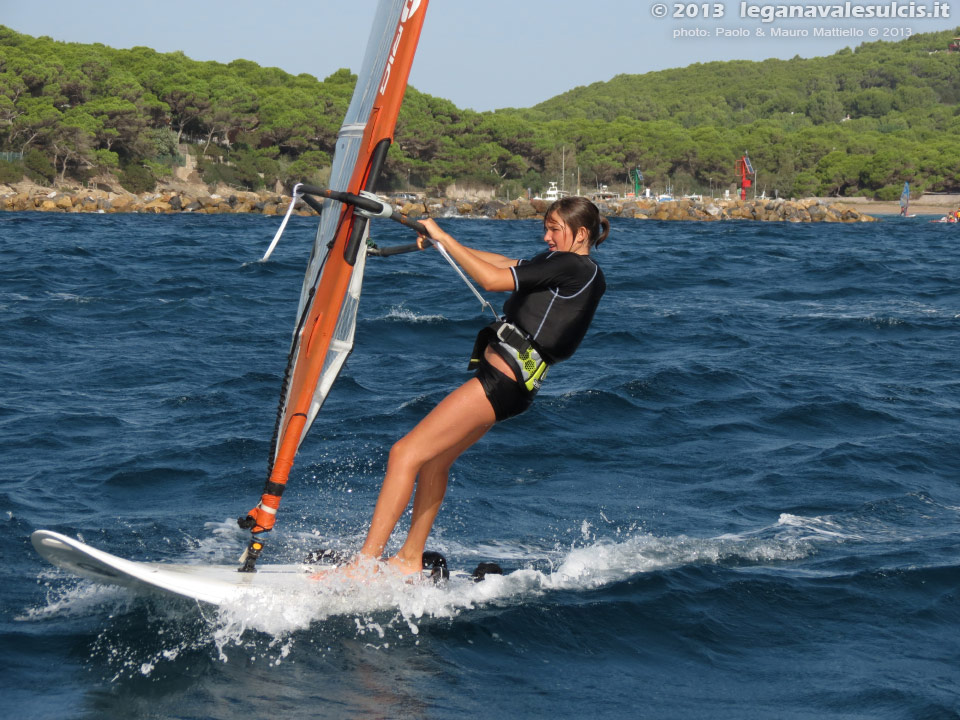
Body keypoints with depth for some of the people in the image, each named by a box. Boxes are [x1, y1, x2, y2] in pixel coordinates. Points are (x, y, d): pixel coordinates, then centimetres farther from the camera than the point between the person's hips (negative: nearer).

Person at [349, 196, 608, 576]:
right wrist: (444, 242, 23)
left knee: (405, 453, -12)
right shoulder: (566, 266, 15)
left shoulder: (574, 267, -15)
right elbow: (508, 265, 26)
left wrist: (444, 237, -11)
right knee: (434, 461, 21)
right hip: (501, 377, 11)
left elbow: (493, 279, -19)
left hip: (502, 380, -11)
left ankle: (365, 564, -12)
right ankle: (410, 560, 29)